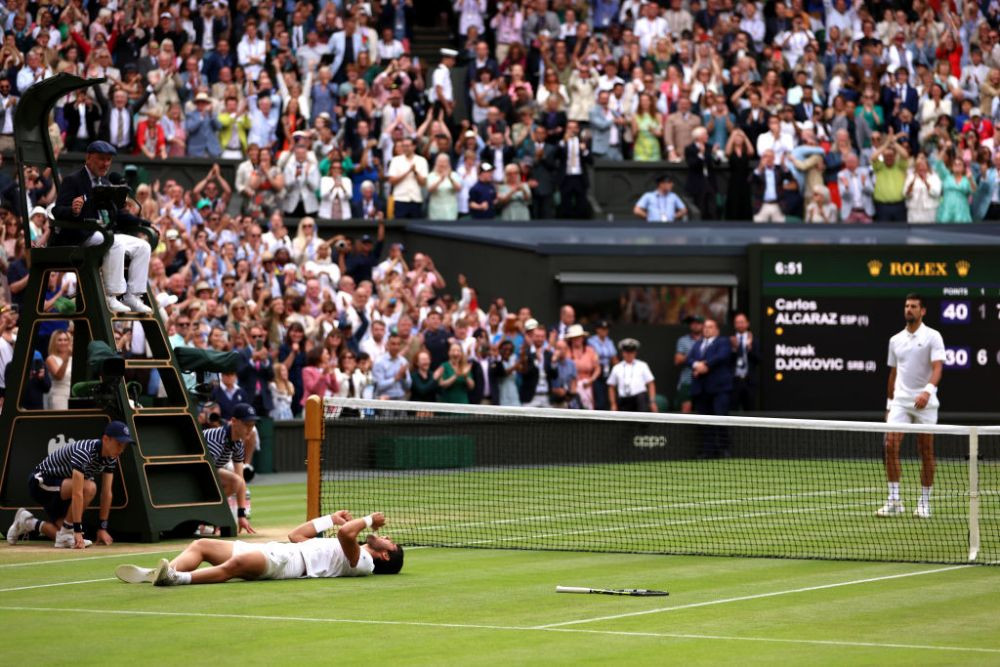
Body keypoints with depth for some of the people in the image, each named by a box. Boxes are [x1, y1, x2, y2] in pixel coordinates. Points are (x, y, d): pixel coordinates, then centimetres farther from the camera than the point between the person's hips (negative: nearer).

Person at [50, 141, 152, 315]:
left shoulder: (105, 183, 21)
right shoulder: (72, 181, -5)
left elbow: (117, 214, 23)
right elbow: (58, 212, -16)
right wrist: (73, 211, -38)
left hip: (105, 235, 9)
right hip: (79, 237, -9)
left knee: (142, 246, -4)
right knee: (116, 245, -33)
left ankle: (132, 297, -9)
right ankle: (111, 298, -30)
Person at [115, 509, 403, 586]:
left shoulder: (362, 562, 2)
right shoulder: (346, 549, 33)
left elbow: (345, 533, -19)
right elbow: (297, 535, 38)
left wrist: (368, 521, -2)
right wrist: (330, 519, 33)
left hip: (286, 562, -10)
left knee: (237, 563, -39)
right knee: (200, 545, -3)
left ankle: (177, 578, -51)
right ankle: (158, 573, -25)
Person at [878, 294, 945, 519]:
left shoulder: (932, 337, -3)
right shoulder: (895, 340, 13)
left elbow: (937, 367, -14)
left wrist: (928, 391, -31)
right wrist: (889, 403, 18)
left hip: (925, 402, -3)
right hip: (900, 401, 4)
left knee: (926, 452, 2)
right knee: (890, 445, -12)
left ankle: (924, 502, 11)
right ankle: (894, 500, -9)